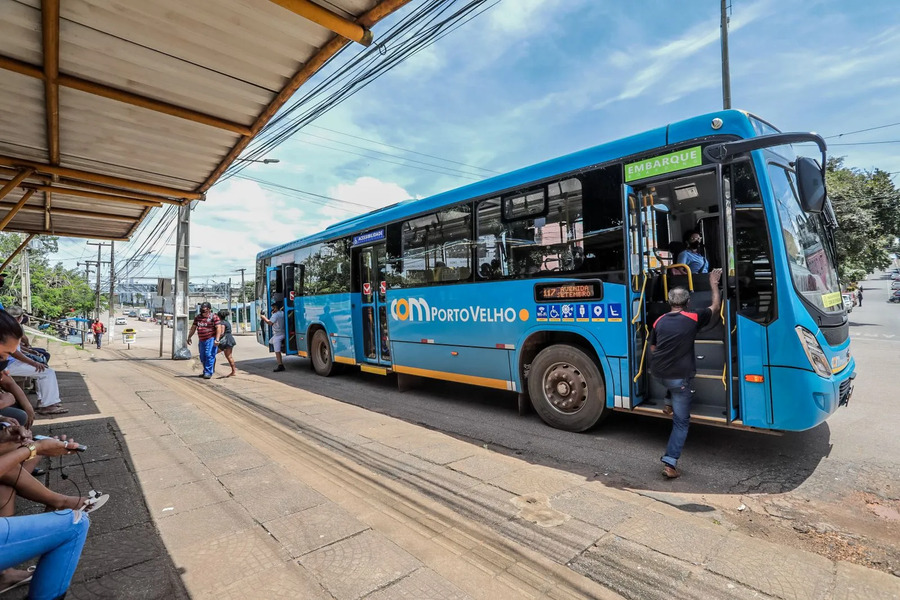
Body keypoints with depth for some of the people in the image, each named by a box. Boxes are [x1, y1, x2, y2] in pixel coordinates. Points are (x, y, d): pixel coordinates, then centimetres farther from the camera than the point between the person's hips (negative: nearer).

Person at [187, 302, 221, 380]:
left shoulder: (214, 317, -7)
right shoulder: (198, 317, 12)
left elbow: (219, 328, -14)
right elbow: (193, 328, 19)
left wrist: (217, 339, -21)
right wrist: (189, 337, 15)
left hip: (210, 339, -7)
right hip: (201, 340, 7)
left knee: (209, 356, -11)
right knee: (203, 357, 11)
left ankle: (208, 372, -8)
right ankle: (205, 371, 24)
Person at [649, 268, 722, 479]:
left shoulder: (659, 321, 5)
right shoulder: (692, 319, -6)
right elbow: (715, 307, 11)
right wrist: (714, 285, 22)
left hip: (658, 373, 4)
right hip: (678, 377, -4)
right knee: (681, 421, 5)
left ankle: (670, 405, 36)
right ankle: (670, 463, 0)